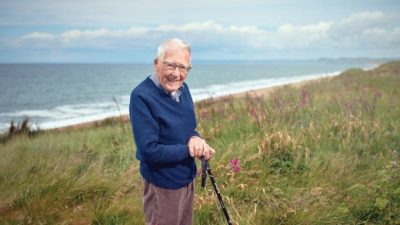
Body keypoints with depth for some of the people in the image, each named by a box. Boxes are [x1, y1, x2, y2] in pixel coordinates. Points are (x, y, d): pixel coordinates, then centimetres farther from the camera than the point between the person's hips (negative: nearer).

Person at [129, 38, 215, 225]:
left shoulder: (182, 88, 0)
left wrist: (195, 139, -14)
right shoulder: (142, 96, -25)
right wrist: (190, 150, -19)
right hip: (163, 186, -7)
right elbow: (150, 150, -27)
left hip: (187, 178, 8)